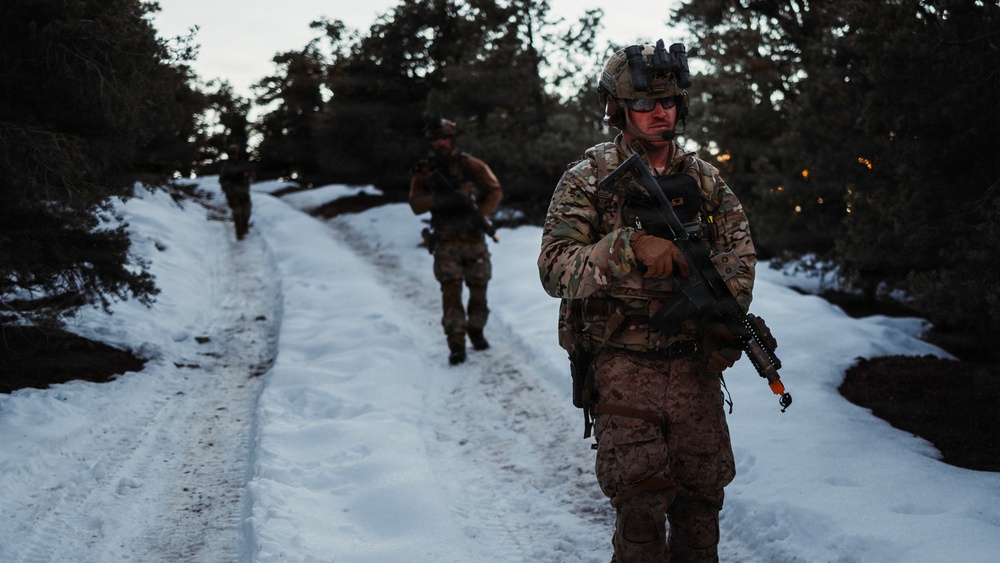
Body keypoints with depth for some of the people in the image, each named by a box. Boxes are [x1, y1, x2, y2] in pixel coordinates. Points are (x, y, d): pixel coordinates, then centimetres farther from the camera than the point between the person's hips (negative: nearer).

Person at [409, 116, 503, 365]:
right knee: (451, 290, -11)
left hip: (474, 239, 1)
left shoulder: (470, 165, 0)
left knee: (478, 288, 9)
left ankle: (476, 331, 33)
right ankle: (456, 344, -11)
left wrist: (482, 214, -15)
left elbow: (495, 191, -1)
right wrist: (441, 198, -22)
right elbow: (416, 204, -6)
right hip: (446, 243, -1)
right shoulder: (424, 172, 2)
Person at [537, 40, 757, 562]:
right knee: (640, 499, -6)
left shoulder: (704, 179, 7)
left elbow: (739, 250, 13)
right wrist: (630, 247, -30)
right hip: (623, 366, -4)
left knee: (702, 494, 10)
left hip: (694, 363, 4)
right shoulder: (587, 181, -6)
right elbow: (555, 269, -16)